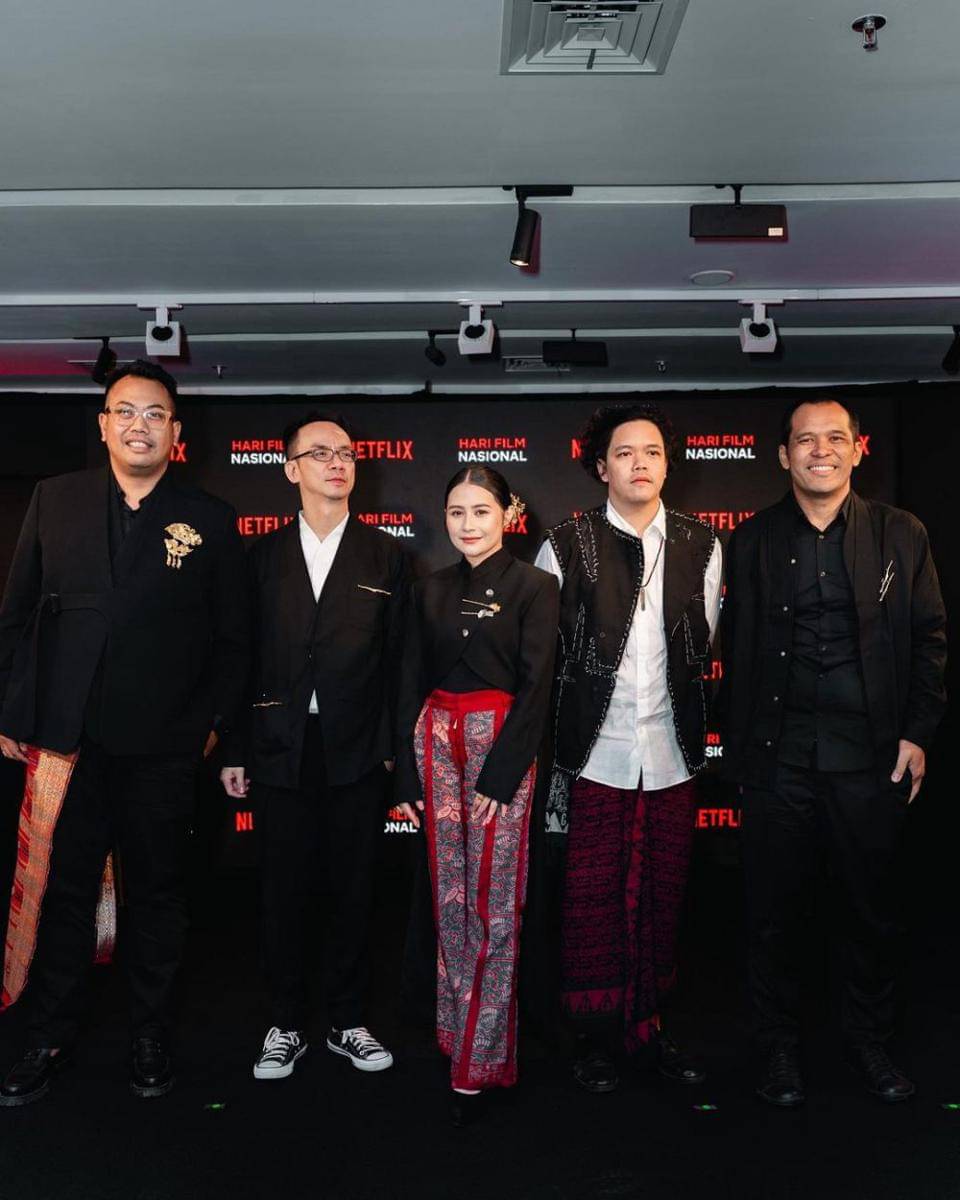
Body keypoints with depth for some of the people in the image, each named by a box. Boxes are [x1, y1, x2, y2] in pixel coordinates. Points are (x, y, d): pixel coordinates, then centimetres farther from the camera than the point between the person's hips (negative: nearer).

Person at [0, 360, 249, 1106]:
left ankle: (152, 1037, 30)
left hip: (163, 745, -1)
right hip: (65, 737, 1)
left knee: (157, 892, 12)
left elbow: (232, 636, 3)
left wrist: (213, 721, -2)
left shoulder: (210, 519, 0)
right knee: (61, 890, 12)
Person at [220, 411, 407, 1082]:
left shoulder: (386, 556, 5)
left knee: (354, 890, 9)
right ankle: (287, 1026, 25)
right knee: (283, 893, 8)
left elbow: (396, 659, 2)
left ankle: (348, 1023, 25)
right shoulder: (263, 556, 8)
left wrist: (392, 745, -4)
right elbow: (244, 657, 6)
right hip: (280, 749, 1)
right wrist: (235, 751, 3)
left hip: (356, 751, -1)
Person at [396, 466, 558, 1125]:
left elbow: (535, 685, -8)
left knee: (494, 900, -1)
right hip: (436, 740, 5)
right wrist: (410, 771, 6)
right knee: (450, 895, 10)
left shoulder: (534, 586, -3)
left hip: (501, 742, -4)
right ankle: (458, 1030, 24)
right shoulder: (431, 590, 10)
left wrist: (502, 772, -14)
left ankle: (480, 1062, 8)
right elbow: (413, 684, 11)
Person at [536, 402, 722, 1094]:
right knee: (593, 902, 5)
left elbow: (701, 650, 13)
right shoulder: (566, 547, -2)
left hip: (672, 757, 3)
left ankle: (646, 1027, 28)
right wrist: (564, 732, 3)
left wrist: (690, 730, 13)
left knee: (661, 898, 11)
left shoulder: (701, 546, 6)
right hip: (596, 757, -2)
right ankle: (597, 1037, 22)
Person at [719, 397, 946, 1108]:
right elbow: (737, 654, 5)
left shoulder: (900, 534, 4)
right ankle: (781, 1045, 26)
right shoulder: (753, 542, 4)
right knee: (776, 911, 8)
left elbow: (929, 640, 6)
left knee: (875, 909, 13)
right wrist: (738, 752, 2)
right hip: (779, 757, 0)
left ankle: (871, 1039, 34)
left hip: (872, 755, 1)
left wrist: (917, 733, -1)